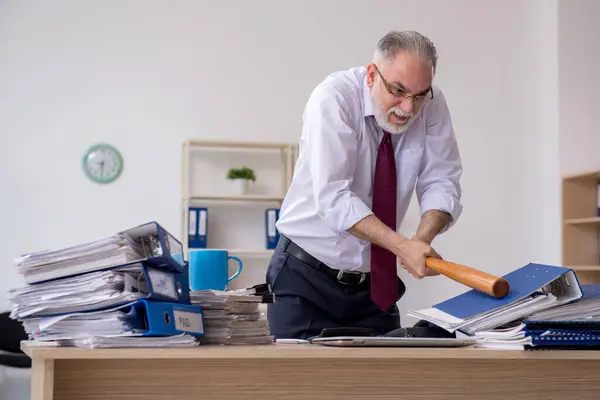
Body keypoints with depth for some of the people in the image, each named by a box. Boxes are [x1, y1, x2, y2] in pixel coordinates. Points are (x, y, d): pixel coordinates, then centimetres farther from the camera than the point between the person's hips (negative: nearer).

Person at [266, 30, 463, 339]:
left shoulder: (432, 105, -6)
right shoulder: (334, 97, -20)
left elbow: (441, 183, -7)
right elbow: (333, 197, -27)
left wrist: (423, 239, -27)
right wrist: (402, 246, -36)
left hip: (375, 284, 4)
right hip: (307, 278, -4)